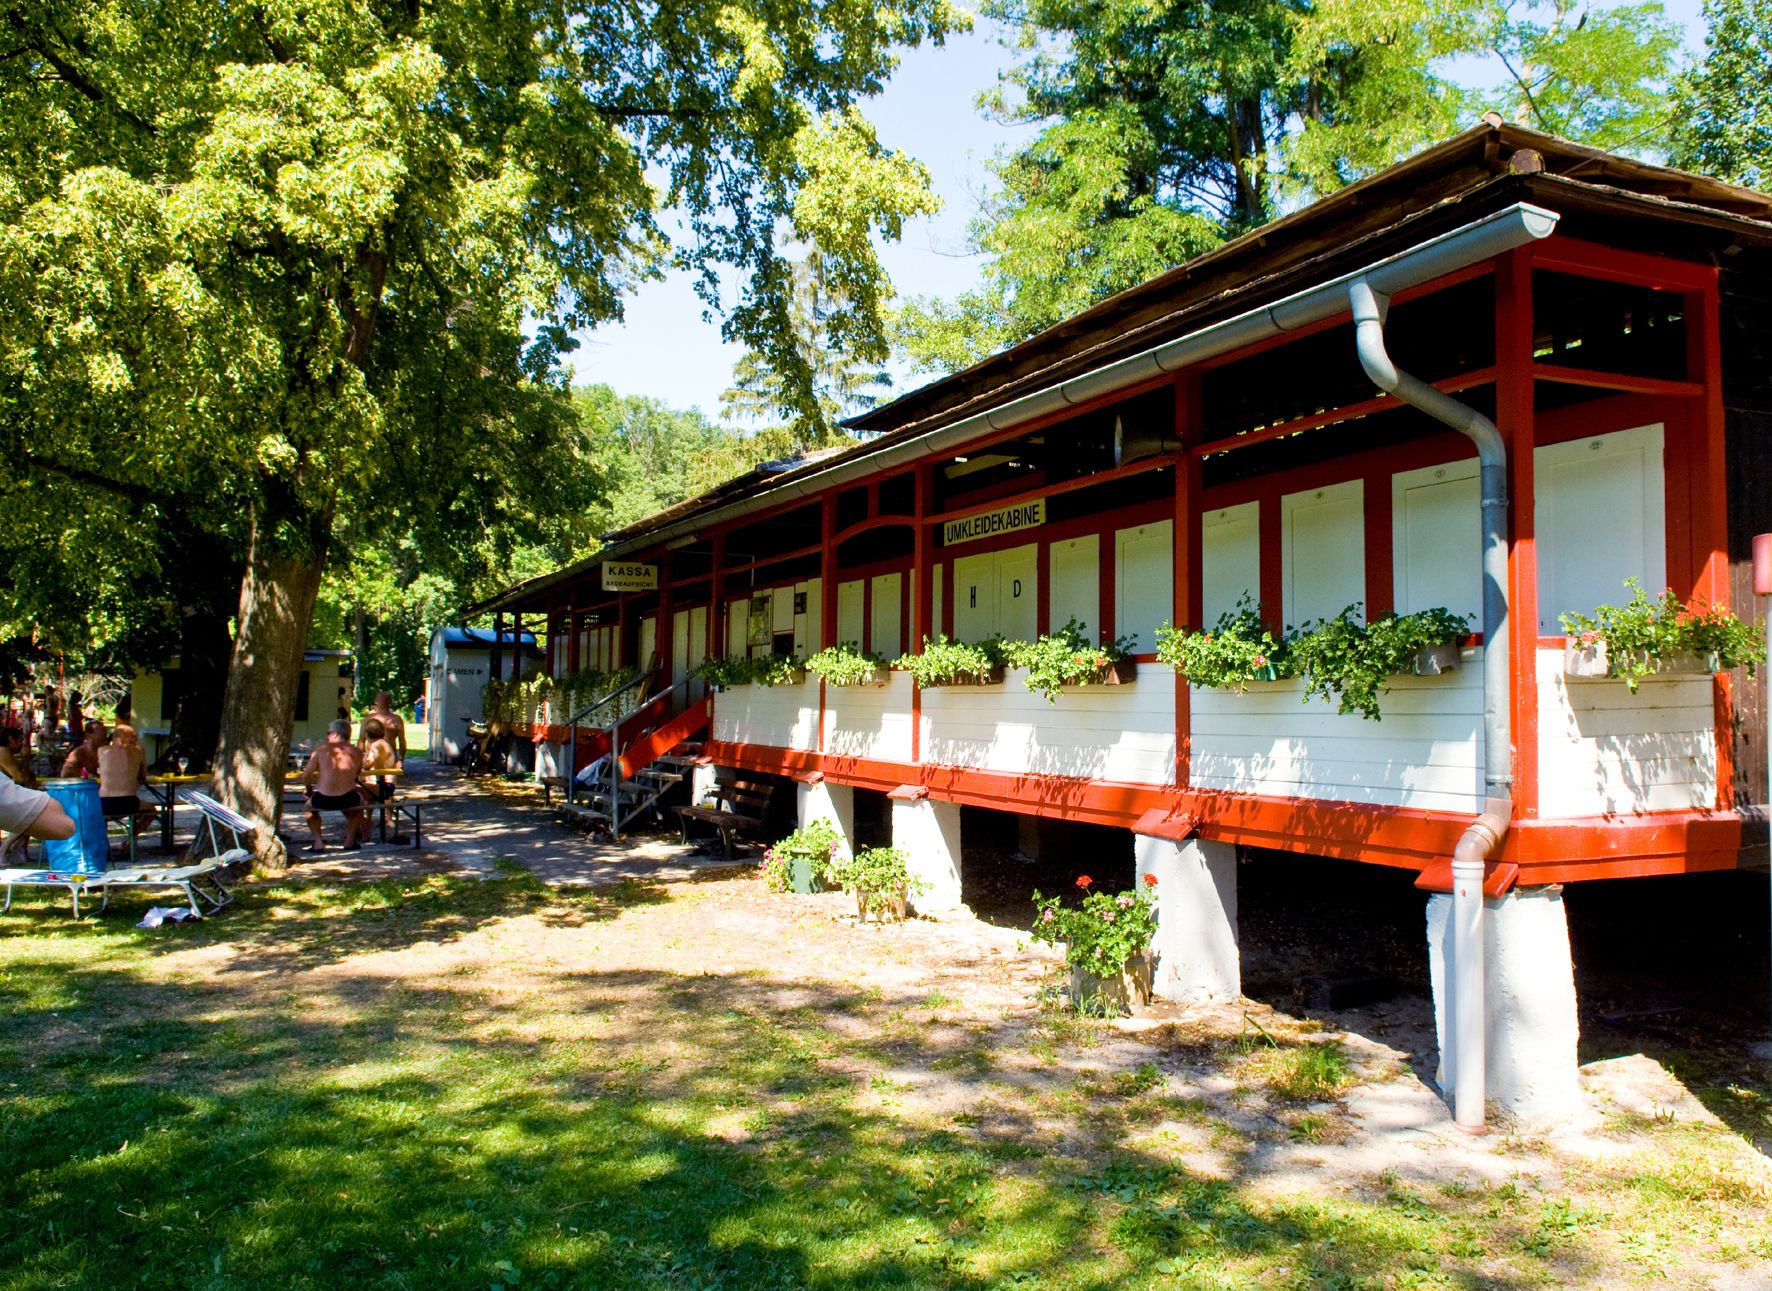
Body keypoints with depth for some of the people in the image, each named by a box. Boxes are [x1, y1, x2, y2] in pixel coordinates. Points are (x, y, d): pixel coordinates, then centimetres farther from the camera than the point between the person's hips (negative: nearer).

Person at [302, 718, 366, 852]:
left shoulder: (321, 750, 3)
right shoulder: (357, 752, 7)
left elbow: (305, 777, 3)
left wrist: (309, 790, 22)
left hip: (323, 801, -1)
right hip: (348, 800, 1)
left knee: (309, 805, 35)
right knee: (359, 801, 38)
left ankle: (318, 841, 20)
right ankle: (350, 840, 29)